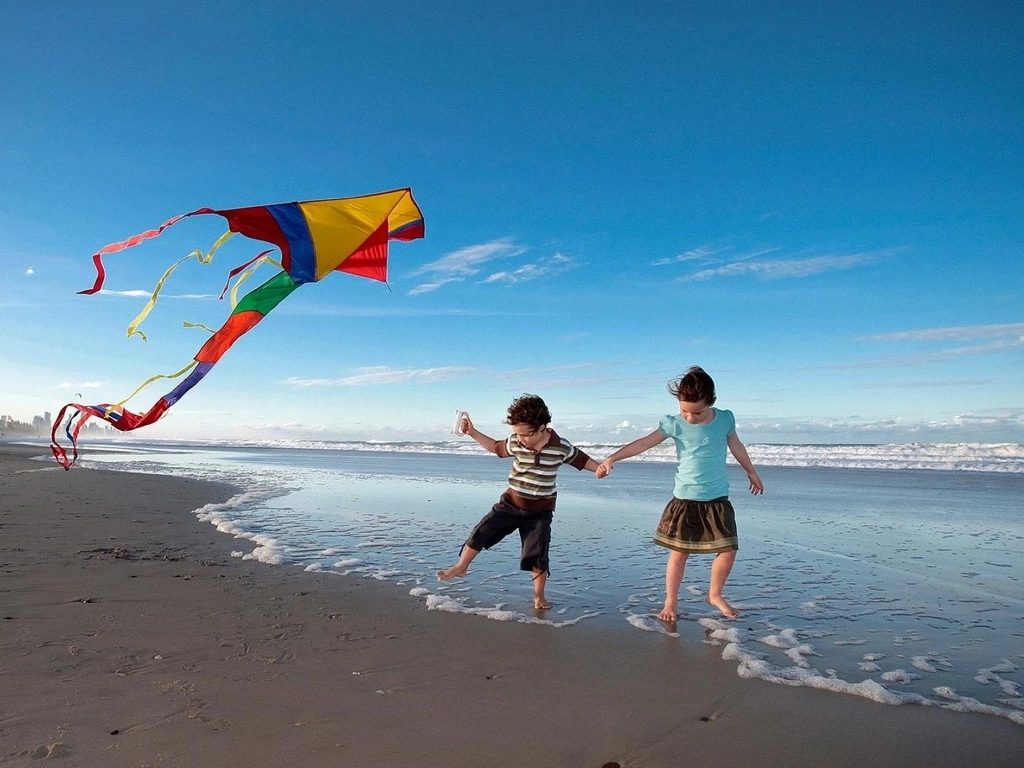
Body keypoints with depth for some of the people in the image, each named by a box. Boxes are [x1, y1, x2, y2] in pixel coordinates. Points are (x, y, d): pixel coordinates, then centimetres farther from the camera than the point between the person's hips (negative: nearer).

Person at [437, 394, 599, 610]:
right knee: (481, 532, -5)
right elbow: (497, 448, 8)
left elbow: (581, 460, -3)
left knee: (538, 555, 1)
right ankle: (461, 567, 18)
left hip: (540, 511, -2)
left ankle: (539, 596, 22)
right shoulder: (515, 442, -11)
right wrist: (473, 433, 1)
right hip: (511, 503, 2)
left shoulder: (561, 447, -17)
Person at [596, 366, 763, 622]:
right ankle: (671, 601, 20)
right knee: (679, 552, 3)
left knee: (728, 551, 1)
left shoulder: (725, 419, -2)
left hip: (717, 500, 2)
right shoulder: (674, 424, -9)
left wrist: (752, 472, 29)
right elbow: (644, 443, -13)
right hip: (685, 500, -2)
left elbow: (737, 447, 15)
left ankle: (715, 595, 27)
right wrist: (611, 459, -22)